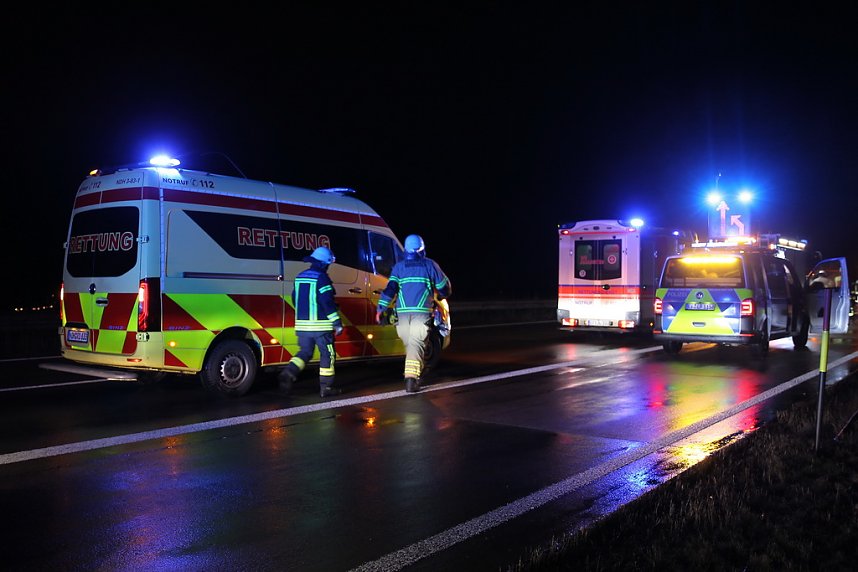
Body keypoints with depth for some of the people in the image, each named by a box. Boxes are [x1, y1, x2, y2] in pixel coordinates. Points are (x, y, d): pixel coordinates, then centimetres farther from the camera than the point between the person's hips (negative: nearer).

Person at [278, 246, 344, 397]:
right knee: (327, 355, 5)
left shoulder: (300, 277, 11)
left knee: (304, 352, 16)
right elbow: (328, 302, -19)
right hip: (320, 325, -7)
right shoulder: (322, 278, -13)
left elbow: (295, 299, 20)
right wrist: (337, 323, -15)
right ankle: (326, 387, 8)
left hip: (302, 325, 7)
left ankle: (288, 373, -7)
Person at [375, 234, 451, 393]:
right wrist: (442, 296, 36)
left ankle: (414, 375, 23)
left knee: (409, 344, 16)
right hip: (422, 312, -2)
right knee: (416, 344, -7)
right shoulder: (430, 265, 8)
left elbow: (390, 289, -1)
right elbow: (444, 286, 14)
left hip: (402, 313, 2)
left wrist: (380, 309, -2)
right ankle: (411, 379, -20)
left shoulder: (398, 267, 10)